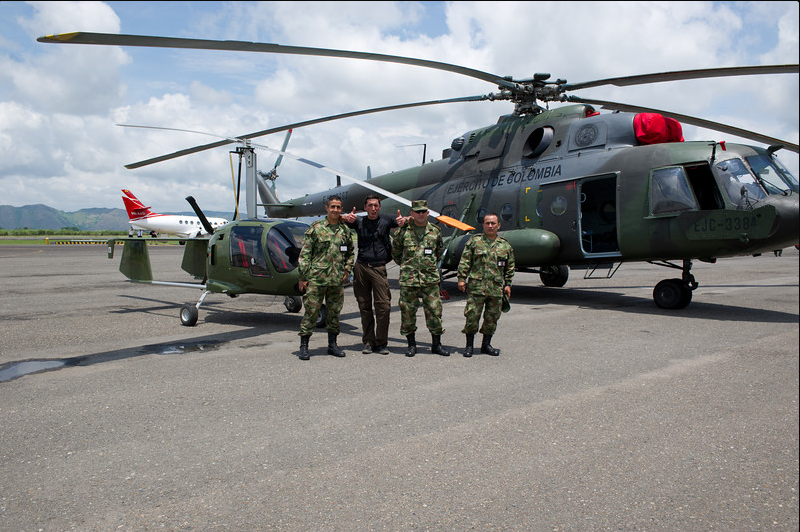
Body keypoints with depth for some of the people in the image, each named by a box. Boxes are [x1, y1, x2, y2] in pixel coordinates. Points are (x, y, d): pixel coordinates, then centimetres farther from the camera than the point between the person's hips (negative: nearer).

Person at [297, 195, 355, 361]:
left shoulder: (345, 230, 10)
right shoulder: (316, 227, -2)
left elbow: (350, 252, 22)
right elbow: (305, 253, -3)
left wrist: (347, 269, 7)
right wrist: (303, 277, -7)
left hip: (337, 280, 4)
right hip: (316, 278, -4)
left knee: (334, 312, 10)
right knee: (311, 311, -2)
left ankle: (332, 345, 22)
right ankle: (304, 346, 9)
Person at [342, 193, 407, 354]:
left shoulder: (386, 219, 7)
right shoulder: (359, 221, 9)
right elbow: (339, 218, 3)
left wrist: (402, 221, -24)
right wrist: (346, 217, -22)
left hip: (379, 268, -1)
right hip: (361, 267, 1)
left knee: (384, 306, -7)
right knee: (365, 307, 5)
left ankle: (381, 343, 4)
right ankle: (368, 342, 15)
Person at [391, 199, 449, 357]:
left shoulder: (435, 231, 8)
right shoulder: (403, 230, 2)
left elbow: (439, 252, 23)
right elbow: (395, 251, 14)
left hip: (430, 279, 1)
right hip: (408, 279, -1)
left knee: (434, 310, 3)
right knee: (408, 311, 3)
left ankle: (436, 344, 16)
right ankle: (411, 345, 16)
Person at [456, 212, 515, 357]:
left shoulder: (505, 245, 11)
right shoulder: (474, 241, 3)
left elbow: (510, 267, 17)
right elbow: (464, 261, 2)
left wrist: (508, 284, 13)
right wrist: (461, 278, -4)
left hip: (496, 289, 3)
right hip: (476, 287, -3)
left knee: (492, 317, 9)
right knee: (472, 316, -2)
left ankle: (486, 345, 23)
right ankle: (469, 345, 10)